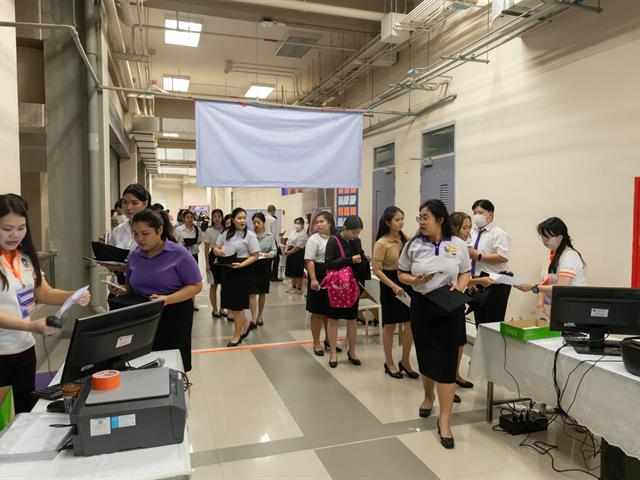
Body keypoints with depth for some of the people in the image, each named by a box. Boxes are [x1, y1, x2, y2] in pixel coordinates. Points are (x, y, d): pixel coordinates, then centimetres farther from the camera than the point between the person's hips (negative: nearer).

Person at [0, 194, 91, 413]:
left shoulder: (26, 256, 2)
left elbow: (44, 293, 5)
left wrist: (74, 296, -14)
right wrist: (31, 326, -33)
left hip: (25, 347, 5)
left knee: (26, 409, 16)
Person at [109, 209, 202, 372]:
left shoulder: (179, 254, -10)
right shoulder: (134, 256, 7)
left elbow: (196, 286, -10)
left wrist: (167, 299, -22)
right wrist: (123, 290, -4)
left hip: (174, 317, -4)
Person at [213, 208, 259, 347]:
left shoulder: (250, 235, -8)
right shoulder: (225, 233, 6)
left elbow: (255, 256, -9)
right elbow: (215, 248, 11)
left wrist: (241, 264, -22)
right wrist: (219, 251, -13)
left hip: (241, 271, -5)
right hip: (227, 271, 5)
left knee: (238, 304, 2)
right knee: (230, 303, 12)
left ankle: (237, 335, 19)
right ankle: (244, 326, 35)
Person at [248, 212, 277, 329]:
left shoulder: (270, 236, 1)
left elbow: (274, 250, 3)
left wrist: (270, 254, -17)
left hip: (265, 265, 2)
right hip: (252, 265, -2)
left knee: (262, 293, 13)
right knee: (252, 293, -7)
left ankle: (259, 316, 30)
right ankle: (253, 319, -2)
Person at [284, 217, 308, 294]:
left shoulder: (303, 234, -13)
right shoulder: (293, 233, 17)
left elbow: (299, 246, -20)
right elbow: (288, 242, 16)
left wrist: (290, 252, -18)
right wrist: (286, 250, -1)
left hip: (298, 254, -9)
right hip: (291, 254, 9)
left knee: (298, 272, -3)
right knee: (292, 271, 15)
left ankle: (299, 289, 5)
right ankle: (293, 287, 27)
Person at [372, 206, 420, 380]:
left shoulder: (405, 239, 4)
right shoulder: (382, 243, -12)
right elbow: (377, 270, -15)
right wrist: (394, 286, -24)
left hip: (407, 283, 5)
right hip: (390, 286, -5)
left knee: (411, 324, 4)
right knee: (390, 326, 8)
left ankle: (405, 362, 24)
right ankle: (389, 363, 26)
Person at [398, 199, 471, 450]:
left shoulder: (458, 245, -1)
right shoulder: (413, 245, -2)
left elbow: (466, 273, 9)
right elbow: (401, 274, 4)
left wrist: (459, 287, -11)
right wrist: (415, 280, -16)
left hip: (450, 309, -1)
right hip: (422, 306, 1)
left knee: (447, 362, -2)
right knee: (426, 357, 13)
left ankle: (444, 420, 6)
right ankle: (428, 396, 42)